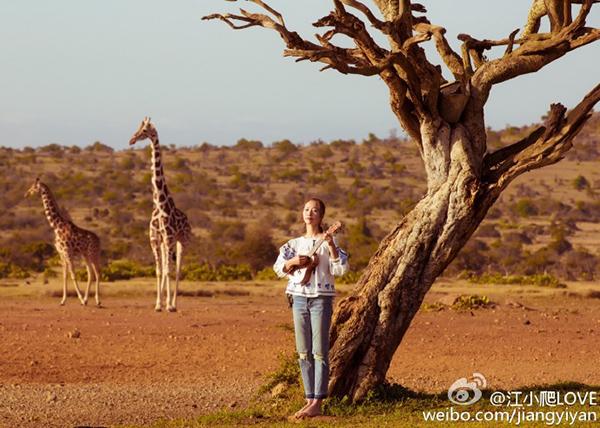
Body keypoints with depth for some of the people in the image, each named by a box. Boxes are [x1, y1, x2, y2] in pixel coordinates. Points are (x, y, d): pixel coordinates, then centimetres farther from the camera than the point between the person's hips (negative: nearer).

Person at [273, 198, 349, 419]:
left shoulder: (328, 242, 0)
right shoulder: (294, 243, 13)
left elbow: (341, 269, -11)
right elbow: (279, 268, 6)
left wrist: (331, 247, -23)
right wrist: (293, 262, -14)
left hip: (321, 298, -5)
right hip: (299, 298, 5)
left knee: (319, 352, -7)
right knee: (304, 353, 6)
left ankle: (317, 404, -9)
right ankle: (309, 399, 11)